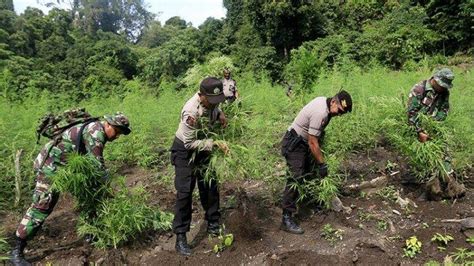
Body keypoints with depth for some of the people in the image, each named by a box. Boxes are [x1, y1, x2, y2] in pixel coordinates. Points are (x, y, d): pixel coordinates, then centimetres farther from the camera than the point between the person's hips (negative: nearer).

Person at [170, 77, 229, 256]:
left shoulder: (210, 100, -15)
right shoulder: (191, 112, -35)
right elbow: (190, 143, -28)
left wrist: (220, 114, -10)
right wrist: (214, 143, -33)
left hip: (203, 146, 7)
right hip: (185, 150, -7)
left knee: (210, 187, 12)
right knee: (185, 192, -6)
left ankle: (213, 225, 30)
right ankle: (180, 236, 7)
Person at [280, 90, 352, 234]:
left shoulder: (323, 101, 2)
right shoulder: (320, 113, -28)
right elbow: (313, 143, -26)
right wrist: (322, 164, -19)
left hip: (304, 142, 11)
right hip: (294, 145, -11)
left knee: (310, 173, 20)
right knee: (296, 178, -16)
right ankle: (286, 219, -16)